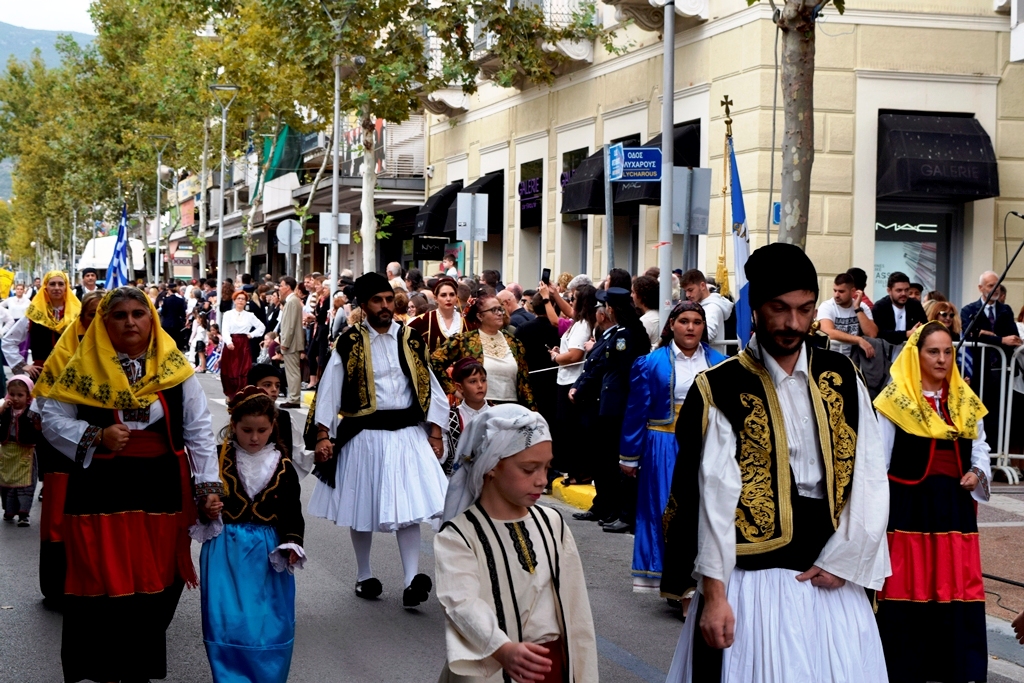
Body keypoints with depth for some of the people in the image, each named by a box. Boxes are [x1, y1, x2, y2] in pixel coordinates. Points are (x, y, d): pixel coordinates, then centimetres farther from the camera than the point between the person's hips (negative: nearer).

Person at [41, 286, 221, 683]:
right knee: (103, 588, -2)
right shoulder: (85, 366, 0)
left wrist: (208, 484, -3)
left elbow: (199, 432, 5)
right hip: (100, 490, -1)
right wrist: (97, 436, -12)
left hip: (160, 490, 2)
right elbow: (52, 419, 4)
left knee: (154, 587, 4)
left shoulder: (175, 368, 4)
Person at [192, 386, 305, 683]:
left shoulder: (282, 465, 4)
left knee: (271, 623, 2)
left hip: (268, 552, 1)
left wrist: (292, 543, -10)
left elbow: (292, 510, 5)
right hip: (226, 551, -1)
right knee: (227, 621, -4)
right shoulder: (218, 460, -1)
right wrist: (206, 511, -17)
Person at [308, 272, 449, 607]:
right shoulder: (350, 343, -3)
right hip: (364, 435, -1)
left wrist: (435, 433, 2)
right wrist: (323, 436, -11)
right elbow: (329, 390, -5)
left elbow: (429, 387, 7)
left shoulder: (411, 340, 5)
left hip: (407, 434, 1)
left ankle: (412, 581, -11)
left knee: (409, 506, -7)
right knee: (363, 506, 9)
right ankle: (364, 576, 25)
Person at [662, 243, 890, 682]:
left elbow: (869, 478, 3)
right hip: (752, 583, -3)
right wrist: (713, 592, -12)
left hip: (831, 580, 3)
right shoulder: (721, 390, -4)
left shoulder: (841, 378, 7)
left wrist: (842, 560, -6)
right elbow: (715, 495, -9)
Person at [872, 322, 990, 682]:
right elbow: (878, 461, -3)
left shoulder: (965, 402, 10)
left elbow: (979, 447, 19)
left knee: (959, 597, 1)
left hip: (955, 508, 4)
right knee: (908, 595, 0)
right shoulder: (895, 401, -5)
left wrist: (978, 472, -2)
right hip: (908, 508, -4)